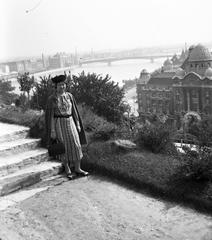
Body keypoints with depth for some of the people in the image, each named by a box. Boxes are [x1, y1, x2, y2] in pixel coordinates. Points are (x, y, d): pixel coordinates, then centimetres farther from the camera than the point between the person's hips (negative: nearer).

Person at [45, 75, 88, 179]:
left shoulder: (69, 96, 4)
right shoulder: (51, 99, -6)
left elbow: (74, 111, 9)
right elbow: (49, 115, -6)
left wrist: (78, 124, 7)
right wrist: (52, 131, -9)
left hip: (70, 122, 4)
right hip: (58, 124, -3)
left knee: (76, 145, 1)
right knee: (63, 147, 3)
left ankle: (77, 169, 14)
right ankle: (67, 170, 17)